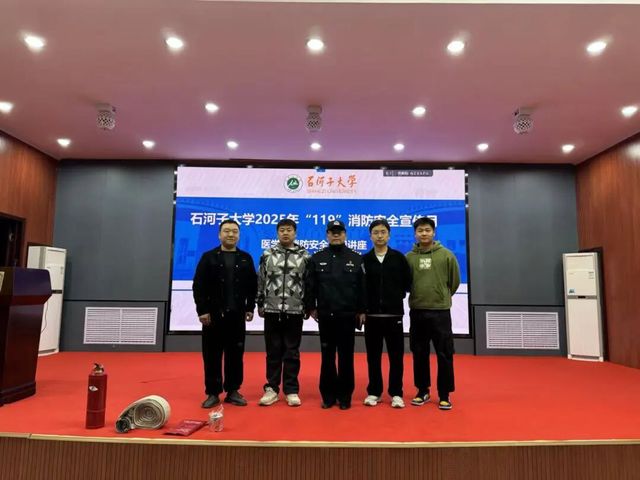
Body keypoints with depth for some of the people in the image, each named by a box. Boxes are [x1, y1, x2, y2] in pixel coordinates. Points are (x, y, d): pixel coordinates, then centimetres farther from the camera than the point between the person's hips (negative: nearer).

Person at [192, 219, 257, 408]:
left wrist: (250, 308, 2)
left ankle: (233, 391, 19)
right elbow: (199, 286, -3)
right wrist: (202, 310, -9)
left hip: (237, 314, 2)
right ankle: (213, 393, 16)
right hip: (213, 314, -1)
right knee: (212, 355, 5)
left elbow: (252, 286, 8)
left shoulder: (246, 259, 8)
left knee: (235, 354, 7)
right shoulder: (208, 257, 2)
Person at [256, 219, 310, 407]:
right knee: (273, 351, 8)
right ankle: (272, 389, 19)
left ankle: (291, 390, 16)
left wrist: (308, 306, 2)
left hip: (295, 311, -1)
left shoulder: (304, 256, 2)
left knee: (292, 352, 6)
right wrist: (260, 304, 6)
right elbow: (260, 281, 8)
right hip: (272, 310, 1)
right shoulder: (267, 255, 5)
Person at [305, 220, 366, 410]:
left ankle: (345, 395, 17)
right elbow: (310, 286, 5)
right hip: (325, 316, 1)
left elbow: (362, 287, 2)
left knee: (346, 357, 6)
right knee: (327, 357, 8)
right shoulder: (317, 258, 6)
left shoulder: (356, 259, 5)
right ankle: (328, 395, 18)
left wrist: (362, 310, -2)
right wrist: (311, 307, 0)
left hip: (348, 316, -1)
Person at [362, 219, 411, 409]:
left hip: (394, 314, -1)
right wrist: (363, 306, 0)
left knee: (396, 356, 5)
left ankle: (396, 393, 17)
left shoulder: (399, 258, 1)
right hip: (371, 315, 1)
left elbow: (407, 283, 5)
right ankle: (374, 392, 21)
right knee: (373, 356, 9)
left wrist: (396, 298, 3)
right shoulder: (364, 260, 2)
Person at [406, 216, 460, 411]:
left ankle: (444, 395, 16)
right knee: (419, 354, 11)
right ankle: (423, 391, 25)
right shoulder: (408, 257, 1)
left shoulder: (446, 255, -2)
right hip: (417, 312, 2)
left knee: (444, 355, 3)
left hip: (440, 311, -2)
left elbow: (455, 281, 7)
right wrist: (418, 297, 11)